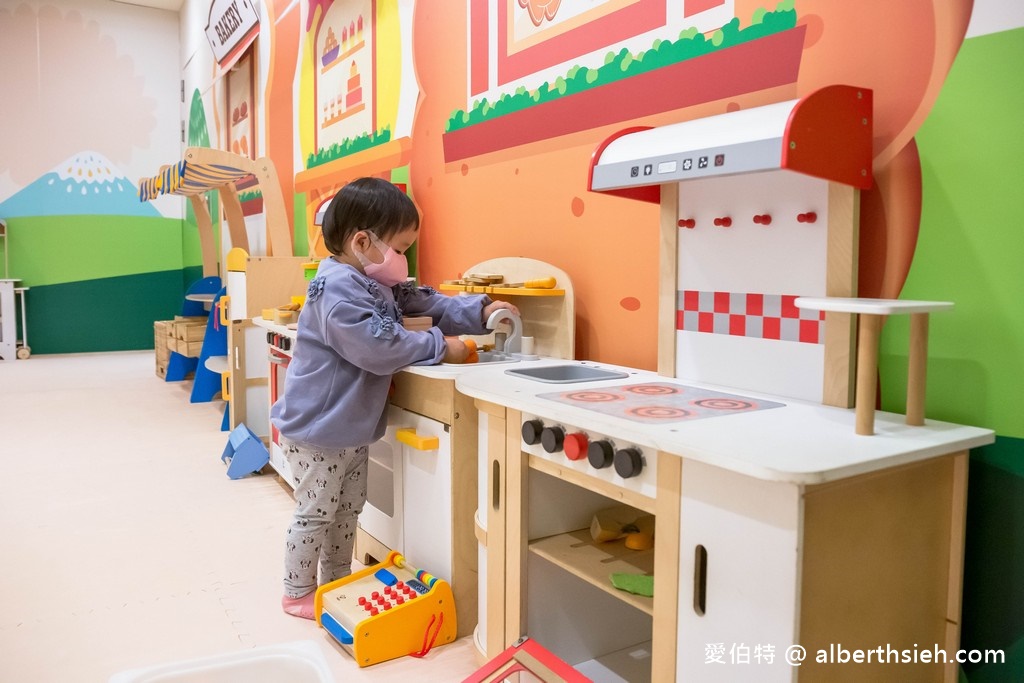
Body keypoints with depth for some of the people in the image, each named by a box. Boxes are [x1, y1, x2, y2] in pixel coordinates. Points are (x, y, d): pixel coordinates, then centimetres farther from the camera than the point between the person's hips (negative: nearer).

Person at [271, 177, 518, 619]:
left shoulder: (379, 284, 6)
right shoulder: (335, 288, -26)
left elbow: (426, 304, 11)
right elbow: (379, 347, -32)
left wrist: (481, 311, -3)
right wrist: (439, 347, -21)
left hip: (351, 428, 10)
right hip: (316, 429, -10)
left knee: (348, 509, 20)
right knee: (316, 513, 6)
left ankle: (337, 581, 37)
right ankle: (297, 593, 25)